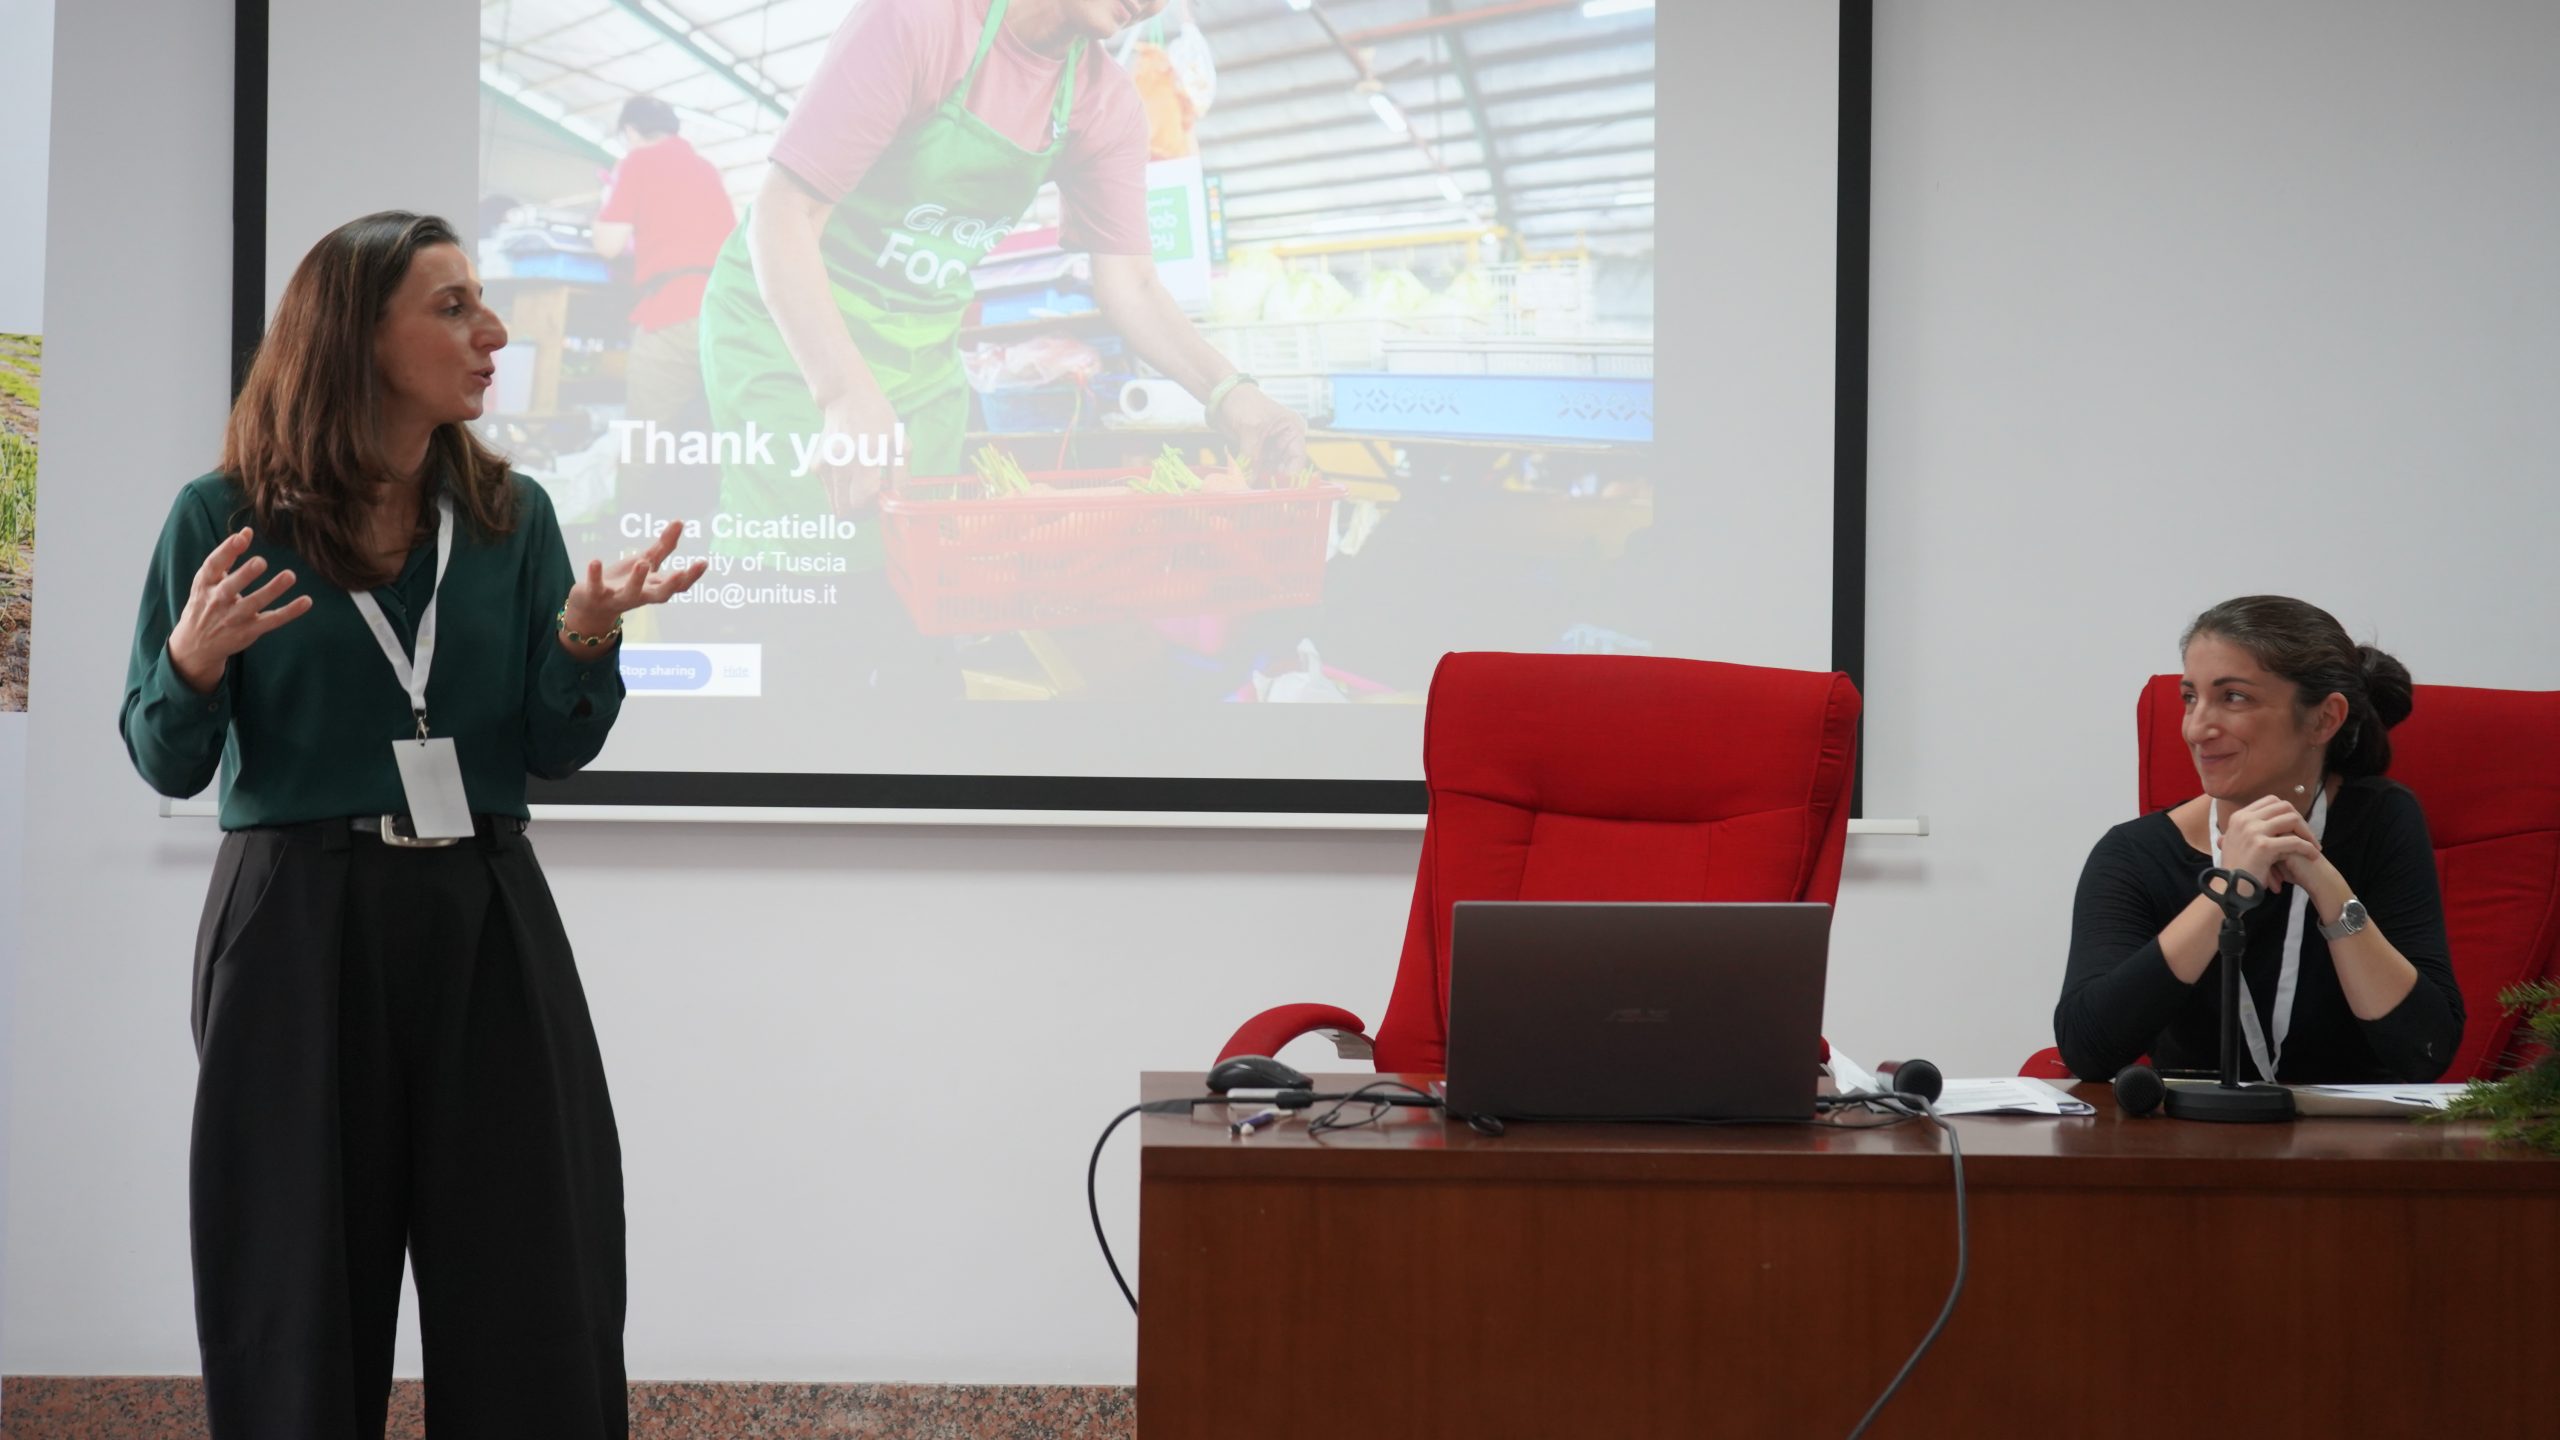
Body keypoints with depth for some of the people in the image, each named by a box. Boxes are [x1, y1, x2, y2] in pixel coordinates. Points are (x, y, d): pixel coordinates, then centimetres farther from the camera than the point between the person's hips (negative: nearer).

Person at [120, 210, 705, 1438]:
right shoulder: (225, 518, -2)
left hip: (488, 925, 3)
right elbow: (167, 767, 0)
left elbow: (556, 753, 3)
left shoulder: (510, 517, 6)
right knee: (300, 1312, 4)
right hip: (298, 931, -2)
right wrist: (197, 658, -19)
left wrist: (582, 634, -14)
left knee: (538, 1310, 3)